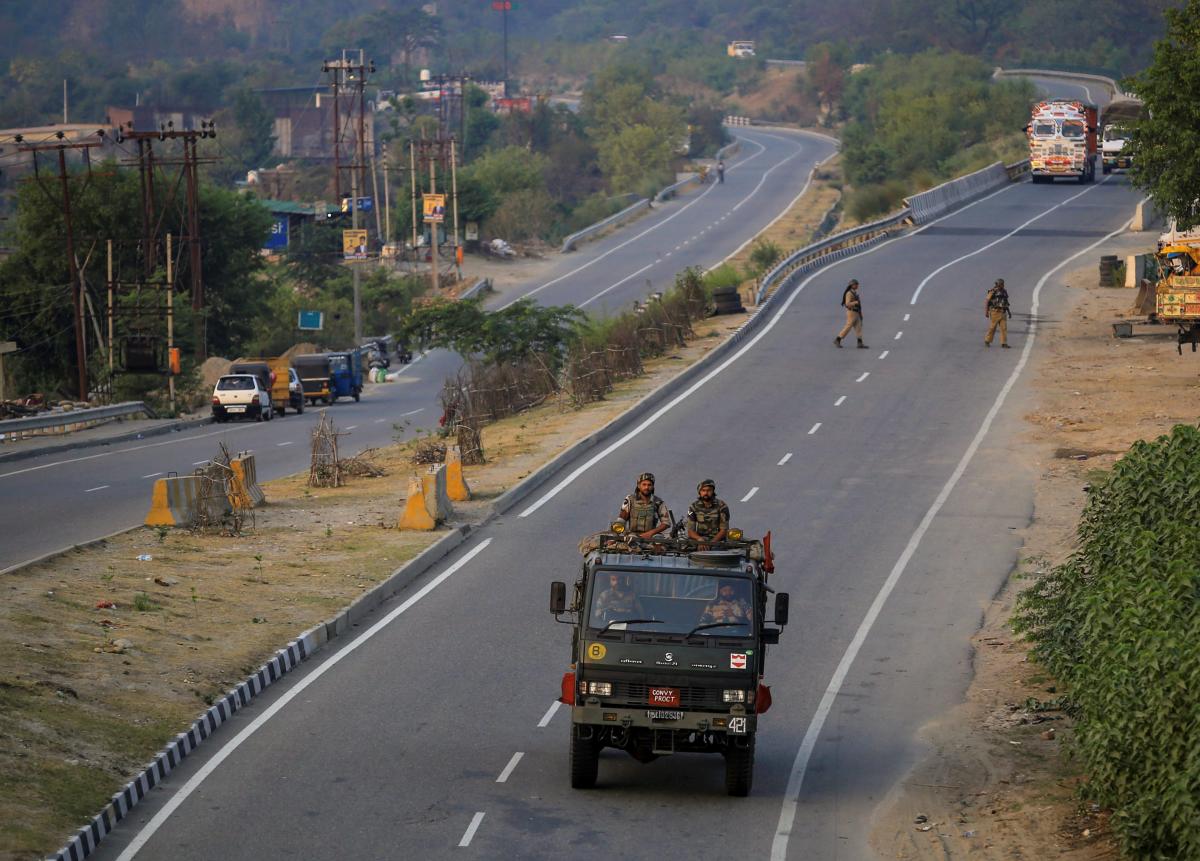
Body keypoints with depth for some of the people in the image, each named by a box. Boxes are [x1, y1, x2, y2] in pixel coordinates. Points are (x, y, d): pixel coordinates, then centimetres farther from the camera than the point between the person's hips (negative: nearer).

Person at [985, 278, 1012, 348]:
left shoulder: (1004, 292, 10)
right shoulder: (992, 292, -8)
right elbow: (987, 302, -8)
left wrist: (1009, 312, 14)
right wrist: (986, 312, -15)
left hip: (1003, 313, 5)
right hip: (995, 312, -5)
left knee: (1004, 328, -4)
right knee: (992, 327, 2)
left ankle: (1004, 343, -4)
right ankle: (987, 341, 20)